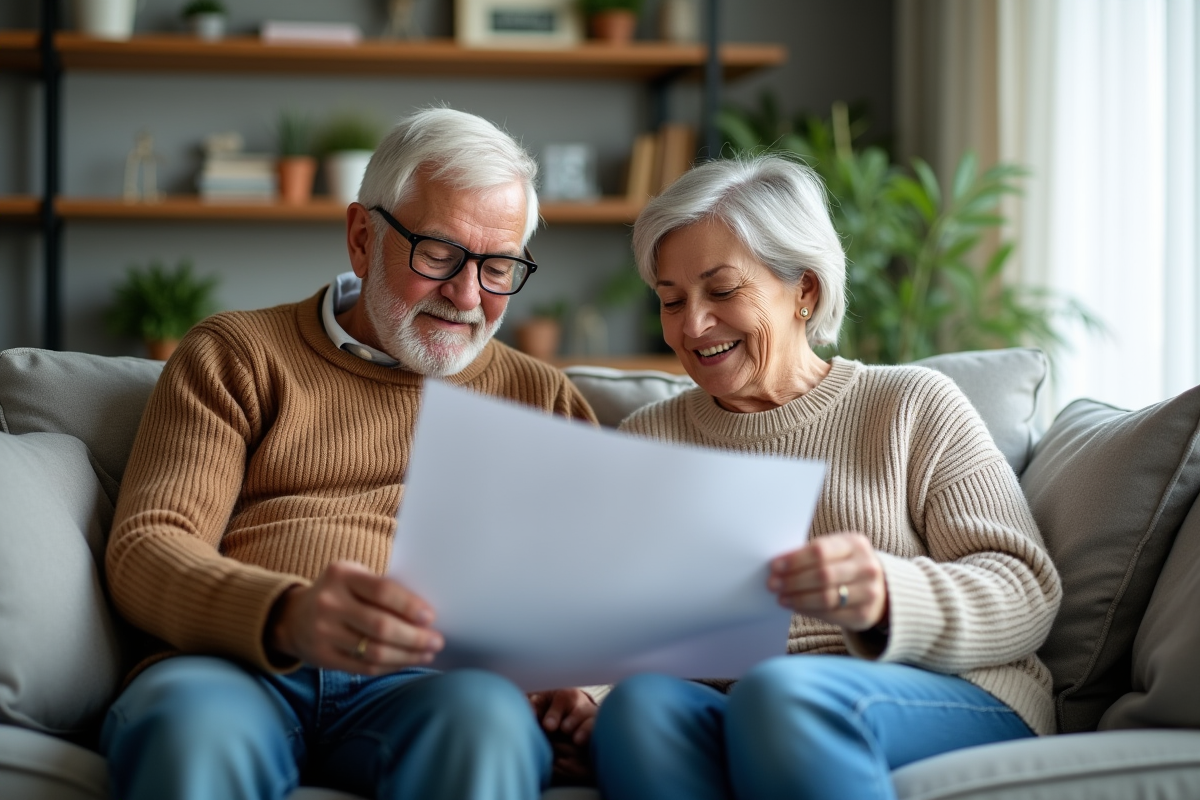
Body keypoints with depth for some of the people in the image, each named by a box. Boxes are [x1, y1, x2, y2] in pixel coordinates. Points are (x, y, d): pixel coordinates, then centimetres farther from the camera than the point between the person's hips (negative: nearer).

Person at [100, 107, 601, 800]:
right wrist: (285, 615, -20)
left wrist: (580, 684, -6)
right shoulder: (238, 355, 17)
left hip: (426, 684, 1)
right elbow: (146, 550, 3)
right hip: (237, 667, -1)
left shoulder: (542, 398, 24)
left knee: (483, 716, -36)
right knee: (190, 724, -37)